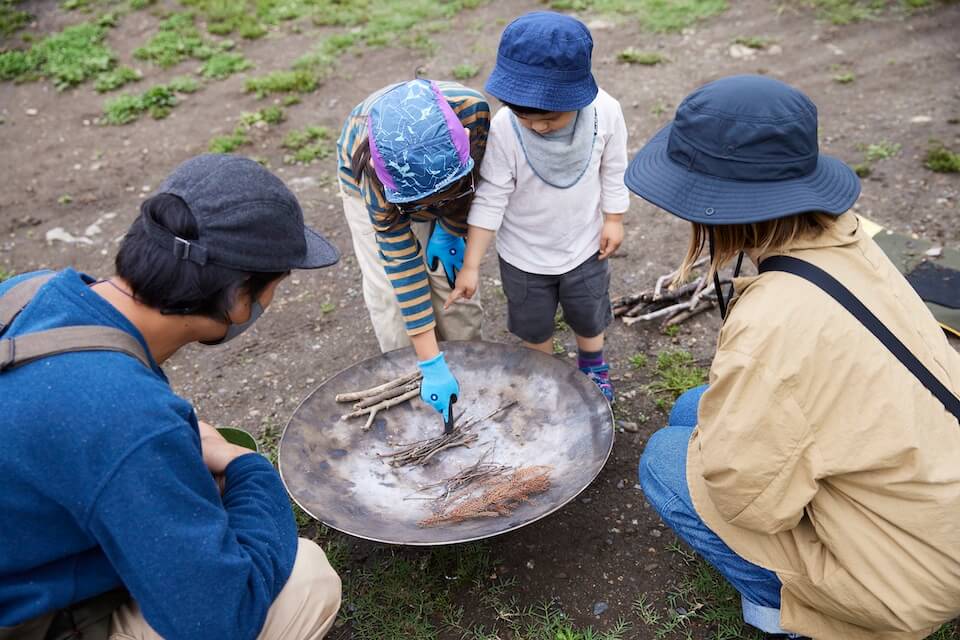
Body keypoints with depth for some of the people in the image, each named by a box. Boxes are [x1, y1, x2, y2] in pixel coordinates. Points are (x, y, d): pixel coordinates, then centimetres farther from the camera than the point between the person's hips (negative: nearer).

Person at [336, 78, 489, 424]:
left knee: (453, 276, -3)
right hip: (370, 181, -2)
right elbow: (402, 264, -38)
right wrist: (431, 365, -36)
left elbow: (468, 175, -18)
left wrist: (450, 230, -15)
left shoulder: (473, 109, -41)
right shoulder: (375, 182, -43)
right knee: (389, 288, -9)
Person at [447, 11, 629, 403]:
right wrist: (471, 265, -20)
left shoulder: (605, 112, -24)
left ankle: (593, 366, 56)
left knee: (589, 317, 25)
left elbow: (613, 170, -5)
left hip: (585, 247, 2)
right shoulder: (503, 129, -30)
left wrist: (613, 219, 1)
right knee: (534, 326, 22)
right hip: (524, 255, -1)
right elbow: (490, 199, -21)